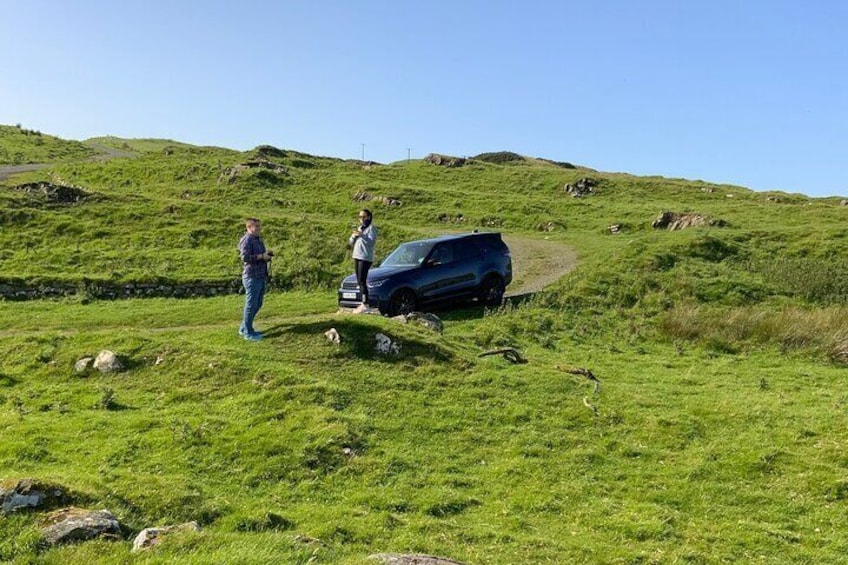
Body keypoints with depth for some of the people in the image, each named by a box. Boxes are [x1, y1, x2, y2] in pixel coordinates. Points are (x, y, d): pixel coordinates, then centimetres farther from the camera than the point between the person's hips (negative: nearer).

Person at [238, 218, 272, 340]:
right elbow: (245, 257, -23)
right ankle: (248, 333, 8)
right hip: (252, 277, -10)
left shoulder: (258, 239, 16)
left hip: (260, 277, 10)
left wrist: (267, 254, 7)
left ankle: (244, 328, 28)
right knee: (251, 304, -2)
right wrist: (261, 256, -19)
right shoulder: (246, 240, -13)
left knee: (258, 304, 16)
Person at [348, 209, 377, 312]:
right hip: (356, 257, 8)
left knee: (362, 281, -15)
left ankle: (365, 305, -17)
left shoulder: (371, 228, -3)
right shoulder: (359, 228, 22)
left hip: (365, 258, -8)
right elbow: (350, 243, 19)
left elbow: (372, 241, -16)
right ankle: (363, 303, 10)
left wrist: (362, 235, -25)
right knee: (359, 281, 6)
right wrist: (353, 236, -2)